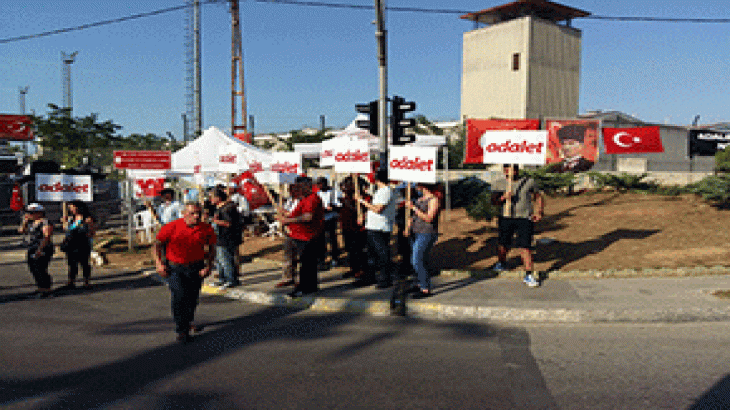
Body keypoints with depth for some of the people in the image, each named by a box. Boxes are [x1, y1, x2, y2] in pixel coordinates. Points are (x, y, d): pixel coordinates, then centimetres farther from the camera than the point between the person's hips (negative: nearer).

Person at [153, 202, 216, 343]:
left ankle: (188, 322, 41)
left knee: (193, 298, 13)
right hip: (174, 267, -3)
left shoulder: (207, 229, -7)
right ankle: (182, 331, -8)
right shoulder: (172, 227, -14)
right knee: (179, 296, -19)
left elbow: (211, 249, 6)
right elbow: (157, 244, -6)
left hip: (196, 267, 3)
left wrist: (208, 266, -6)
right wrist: (158, 263, -18)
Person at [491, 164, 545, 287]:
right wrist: (503, 198, -21)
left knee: (524, 246, -11)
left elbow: (539, 197, 18)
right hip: (505, 218, 2)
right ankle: (501, 263, 40)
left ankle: (529, 275, -4)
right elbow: (494, 200, 0)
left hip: (524, 218, -2)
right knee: (502, 244, 9)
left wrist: (539, 212, 5)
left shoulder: (529, 182, 7)